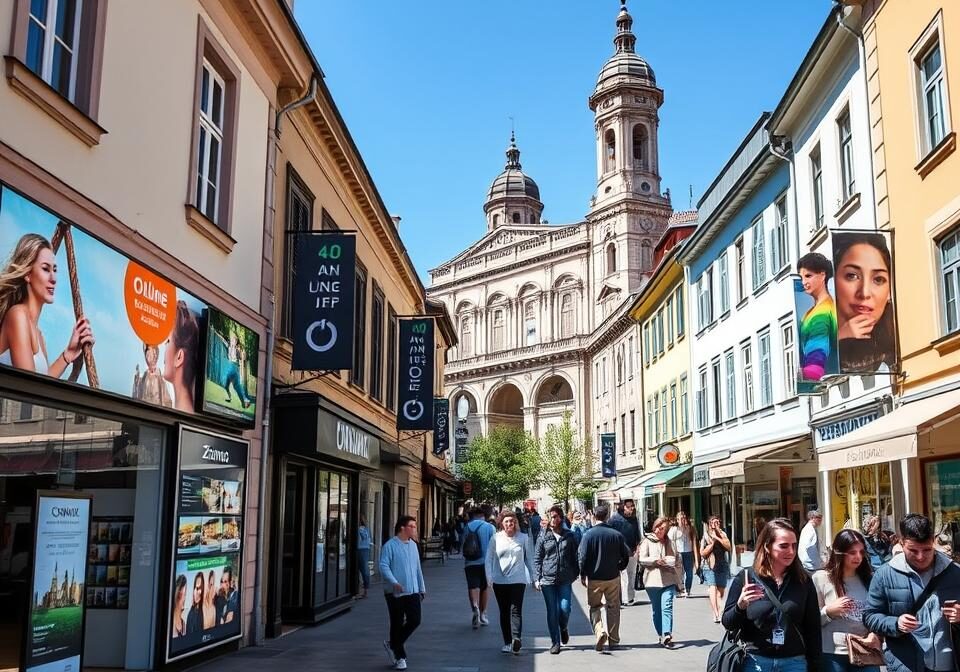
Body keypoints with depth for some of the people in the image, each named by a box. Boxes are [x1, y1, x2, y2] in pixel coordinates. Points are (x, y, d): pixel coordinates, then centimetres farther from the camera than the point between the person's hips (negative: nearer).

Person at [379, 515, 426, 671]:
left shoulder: (413, 545, 11)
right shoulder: (390, 546, -10)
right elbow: (383, 566, -17)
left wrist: (422, 588, 19)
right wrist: (394, 582, -29)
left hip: (412, 591, 6)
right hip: (395, 593, -6)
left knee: (415, 621, 0)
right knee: (397, 624, 2)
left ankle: (393, 644, 22)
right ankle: (400, 657, 17)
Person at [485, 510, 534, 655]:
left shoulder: (523, 538, 2)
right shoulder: (496, 538, 2)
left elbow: (530, 559, 8)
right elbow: (489, 559, 5)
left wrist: (533, 577, 7)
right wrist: (489, 577, -4)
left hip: (518, 579, -2)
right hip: (500, 581, 2)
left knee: (516, 610, -13)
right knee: (504, 612, 8)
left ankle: (516, 639, -23)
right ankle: (507, 642, 15)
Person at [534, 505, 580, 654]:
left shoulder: (570, 536, 3)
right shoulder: (543, 537, 3)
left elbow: (576, 556, 9)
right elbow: (537, 559, 4)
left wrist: (576, 574, 4)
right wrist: (536, 578, -3)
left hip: (565, 580, 0)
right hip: (548, 580, 0)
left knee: (565, 609, -6)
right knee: (552, 612, 2)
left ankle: (563, 628, 28)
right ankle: (555, 642, 15)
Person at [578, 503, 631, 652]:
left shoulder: (588, 534, -12)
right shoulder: (616, 534, -4)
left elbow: (583, 557, -11)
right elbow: (626, 555, 3)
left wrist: (582, 575, 2)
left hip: (594, 578, -2)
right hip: (613, 578, 2)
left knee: (595, 607, 11)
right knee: (613, 608, 15)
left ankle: (599, 631, -14)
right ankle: (613, 640, 20)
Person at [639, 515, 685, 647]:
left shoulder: (669, 542, 15)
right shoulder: (647, 540, 5)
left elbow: (676, 559, 19)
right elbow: (642, 559, -2)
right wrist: (656, 560, -14)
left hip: (668, 579, 1)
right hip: (653, 580, -1)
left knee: (667, 607, -14)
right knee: (656, 610, 7)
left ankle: (667, 635, -22)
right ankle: (661, 635, 18)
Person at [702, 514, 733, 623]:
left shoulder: (723, 535, 7)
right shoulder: (706, 536, 3)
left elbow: (729, 547, -6)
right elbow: (702, 553, -1)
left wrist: (718, 538, -13)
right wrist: (713, 543, -9)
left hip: (723, 566, 2)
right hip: (710, 567, -2)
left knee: (720, 592, 5)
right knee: (712, 589, -16)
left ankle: (720, 613, 11)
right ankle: (716, 614, -23)